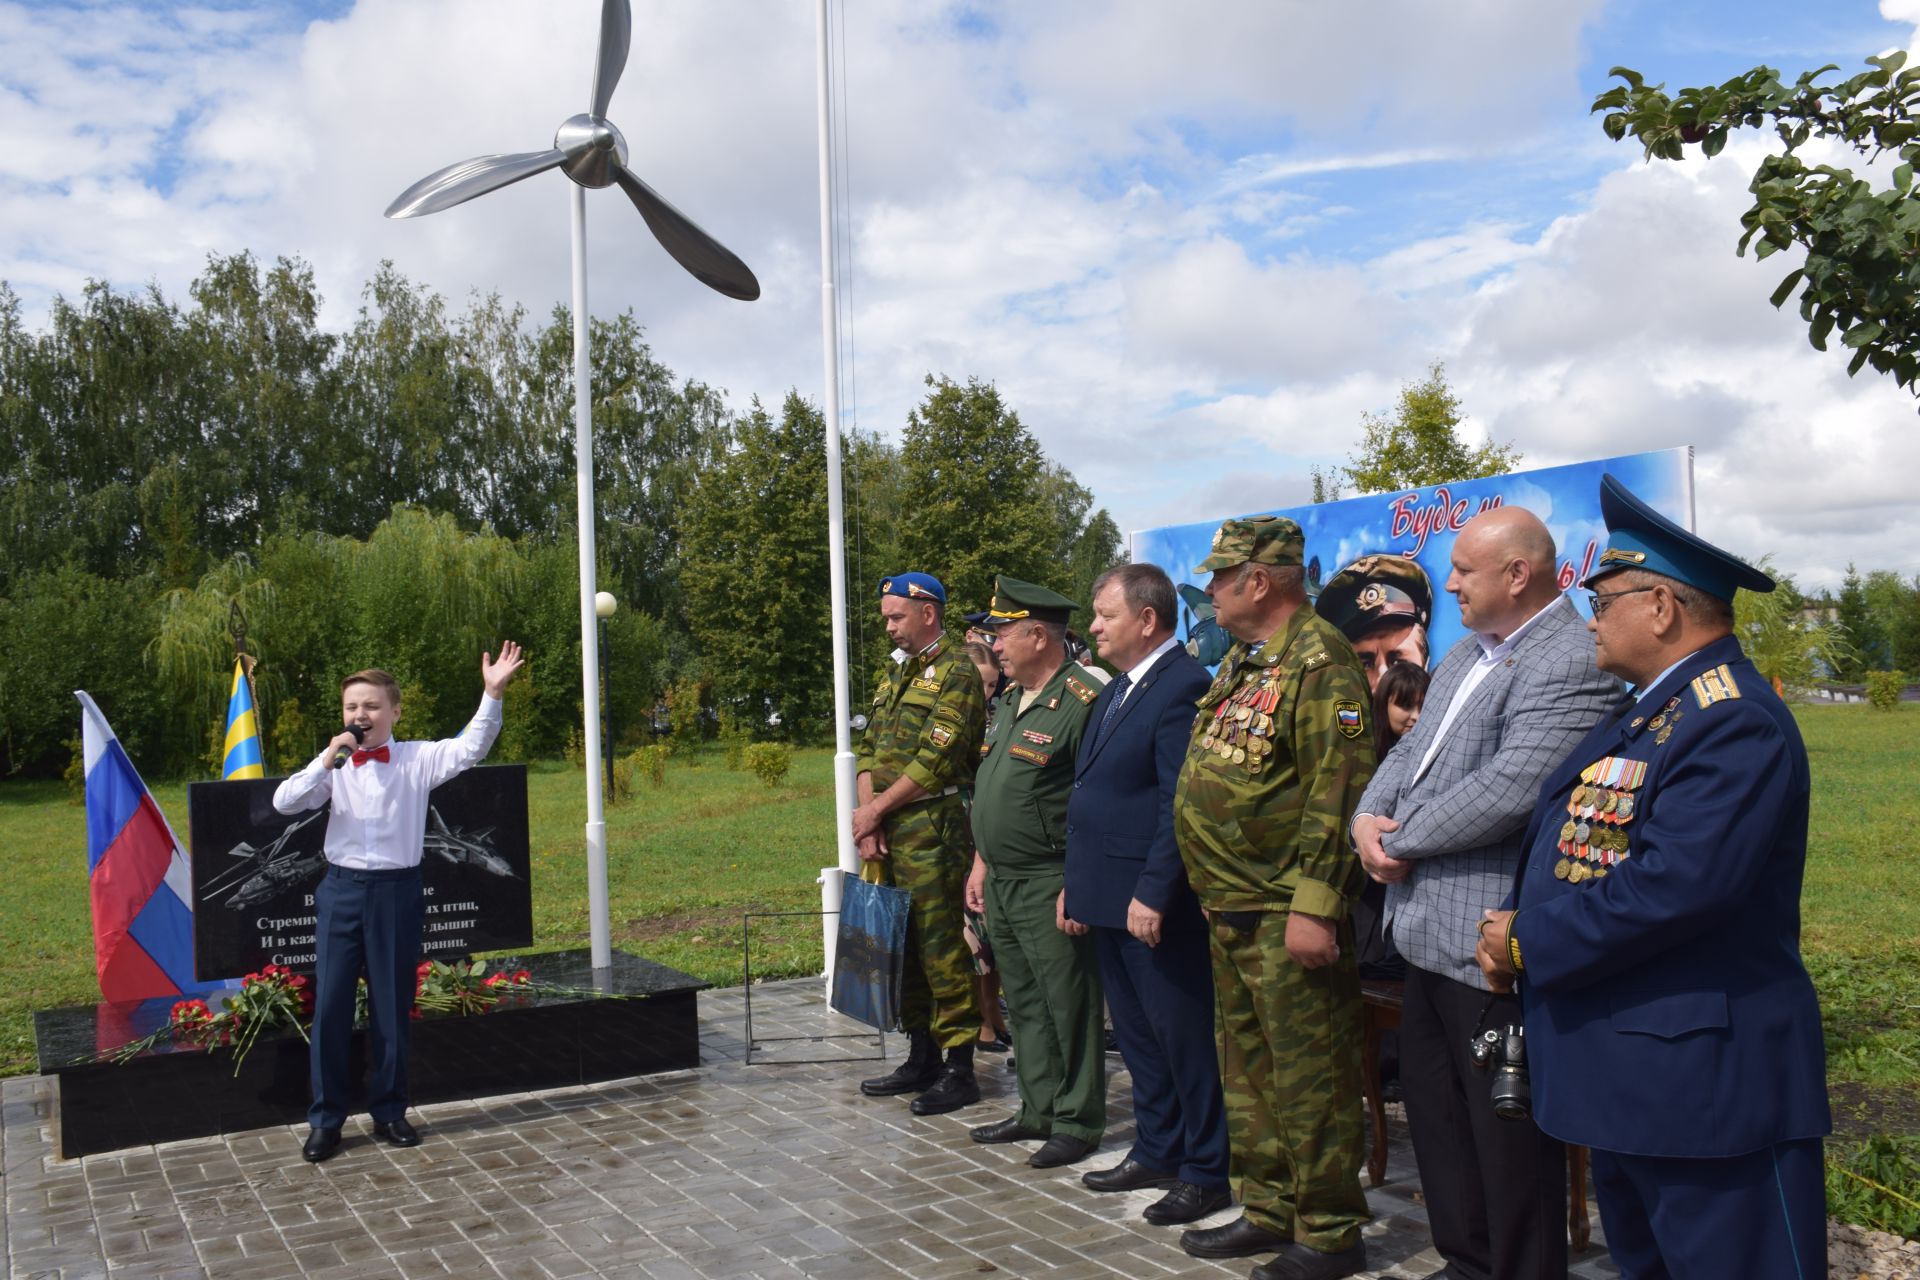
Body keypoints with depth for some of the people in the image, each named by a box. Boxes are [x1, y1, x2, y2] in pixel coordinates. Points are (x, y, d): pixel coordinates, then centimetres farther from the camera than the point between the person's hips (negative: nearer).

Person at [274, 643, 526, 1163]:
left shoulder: (417, 759, -1)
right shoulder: (333, 764, 3)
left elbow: (470, 748, -14)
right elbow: (284, 802, -8)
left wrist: (492, 694, -26)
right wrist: (328, 759, -18)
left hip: (398, 890, -1)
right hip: (342, 889, 1)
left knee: (392, 1007, 9)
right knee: (330, 1006, 3)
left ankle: (389, 1112, 23)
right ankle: (325, 1119, 15)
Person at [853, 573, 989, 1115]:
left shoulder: (956, 673, -10)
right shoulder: (896, 673, 18)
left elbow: (935, 761, -17)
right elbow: (868, 748, 15)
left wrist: (875, 809, -10)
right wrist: (868, 816, 0)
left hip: (933, 829, -9)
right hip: (888, 830, 9)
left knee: (942, 949, -5)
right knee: (902, 947, 14)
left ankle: (960, 1070, 4)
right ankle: (922, 1058, 25)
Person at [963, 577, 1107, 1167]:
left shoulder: (1081, 702, -16)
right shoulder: (1009, 701, 13)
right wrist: (981, 865, 19)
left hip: (1051, 888, -9)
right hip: (1001, 886, 9)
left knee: (1068, 1007, 2)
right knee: (1025, 1005, 17)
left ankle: (1078, 1122, 14)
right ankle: (1039, 1111, 29)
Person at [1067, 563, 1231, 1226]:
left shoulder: (1182, 686, -15)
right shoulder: (1117, 691, 16)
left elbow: (1180, 804, -21)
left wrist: (1153, 893, -23)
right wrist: (1076, 884, 17)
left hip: (1154, 904, -10)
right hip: (1109, 898, 10)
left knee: (1183, 1036, 1)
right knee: (1137, 1036, 18)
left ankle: (1206, 1173, 13)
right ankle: (1157, 1152, 31)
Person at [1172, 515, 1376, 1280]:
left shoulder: (1319, 662, -16)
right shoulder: (1243, 659, 15)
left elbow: (1338, 790, -22)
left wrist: (1314, 906, -25)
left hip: (1286, 915, -10)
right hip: (1230, 907, 10)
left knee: (1307, 1074, 1)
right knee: (1248, 1068, 18)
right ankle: (1268, 1211, 31)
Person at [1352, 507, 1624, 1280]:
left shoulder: (1570, 665, -19)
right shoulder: (1468, 653, 15)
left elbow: (1508, 790, -27)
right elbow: (1413, 747, 15)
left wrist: (1400, 839, -15)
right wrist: (1369, 819, -5)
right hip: (1431, 929, 10)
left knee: (1505, 1132, 2)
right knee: (1433, 1104, 21)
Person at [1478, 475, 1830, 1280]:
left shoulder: (1734, 724, -19)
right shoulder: (1645, 713, 14)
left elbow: (1674, 884, -29)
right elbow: (1564, 838, 16)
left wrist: (1529, 943, -18)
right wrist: (1512, 923, -2)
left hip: (1701, 1082, -10)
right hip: (1621, 1073, 10)